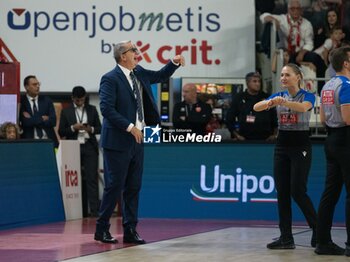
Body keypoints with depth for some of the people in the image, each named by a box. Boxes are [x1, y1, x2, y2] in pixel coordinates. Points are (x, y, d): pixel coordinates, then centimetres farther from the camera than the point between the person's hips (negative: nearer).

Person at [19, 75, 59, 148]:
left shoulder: (46, 100, 11)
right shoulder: (21, 102, 1)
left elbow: (53, 121, 0)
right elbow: (24, 122, -11)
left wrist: (32, 120, -5)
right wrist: (42, 119, -3)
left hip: (48, 140, 2)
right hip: (29, 141, -2)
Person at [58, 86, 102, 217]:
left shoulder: (92, 110, 11)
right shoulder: (66, 112, 7)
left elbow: (99, 128, 12)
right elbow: (61, 132, 4)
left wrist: (91, 129, -9)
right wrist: (73, 128, -13)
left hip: (90, 147, 0)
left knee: (92, 178, -8)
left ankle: (94, 210, -13)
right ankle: (82, 211, 5)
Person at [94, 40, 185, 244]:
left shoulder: (139, 73, 11)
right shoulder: (111, 79, -12)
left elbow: (160, 76, 27)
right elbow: (107, 108, -20)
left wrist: (175, 63, 9)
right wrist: (130, 127, -21)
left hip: (137, 139, 8)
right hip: (119, 141, -8)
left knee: (134, 187, 8)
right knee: (115, 186, -4)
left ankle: (130, 231, 13)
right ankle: (102, 229, 6)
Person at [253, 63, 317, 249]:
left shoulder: (307, 96, -5)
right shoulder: (279, 96, 8)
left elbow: (303, 107, -30)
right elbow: (256, 107, -8)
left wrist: (283, 102, -47)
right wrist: (269, 103, -31)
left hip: (300, 145, -5)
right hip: (282, 145, 5)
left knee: (298, 191, -10)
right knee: (282, 192, 2)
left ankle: (317, 228, 8)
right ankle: (286, 238, 5)